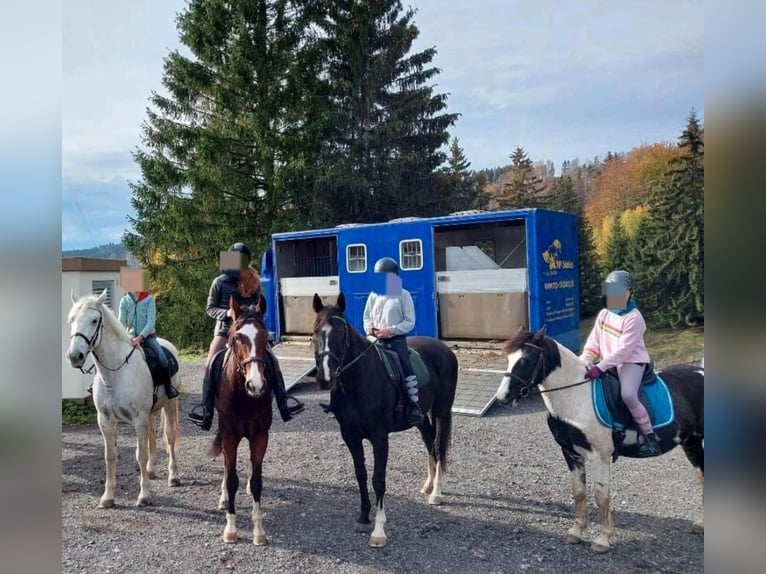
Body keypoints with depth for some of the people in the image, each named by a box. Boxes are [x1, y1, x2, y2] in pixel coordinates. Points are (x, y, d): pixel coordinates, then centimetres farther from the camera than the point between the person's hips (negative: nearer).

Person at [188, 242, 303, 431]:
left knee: (273, 360, -5)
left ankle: (283, 404, 6)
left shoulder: (254, 282, 4)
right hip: (225, 330, -3)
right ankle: (206, 408, -15)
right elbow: (210, 308, 0)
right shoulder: (220, 282, -3)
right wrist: (226, 313, -19)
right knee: (210, 364, -22)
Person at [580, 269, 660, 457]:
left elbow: (623, 350, -23)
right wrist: (584, 362, -13)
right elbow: (594, 341, 5)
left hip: (631, 362, -8)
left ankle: (650, 437, -14)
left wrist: (600, 368, -30)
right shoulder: (604, 314, 6)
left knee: (628, 394, -32)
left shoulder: (634, 318, -16)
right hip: (609, 363, 8)